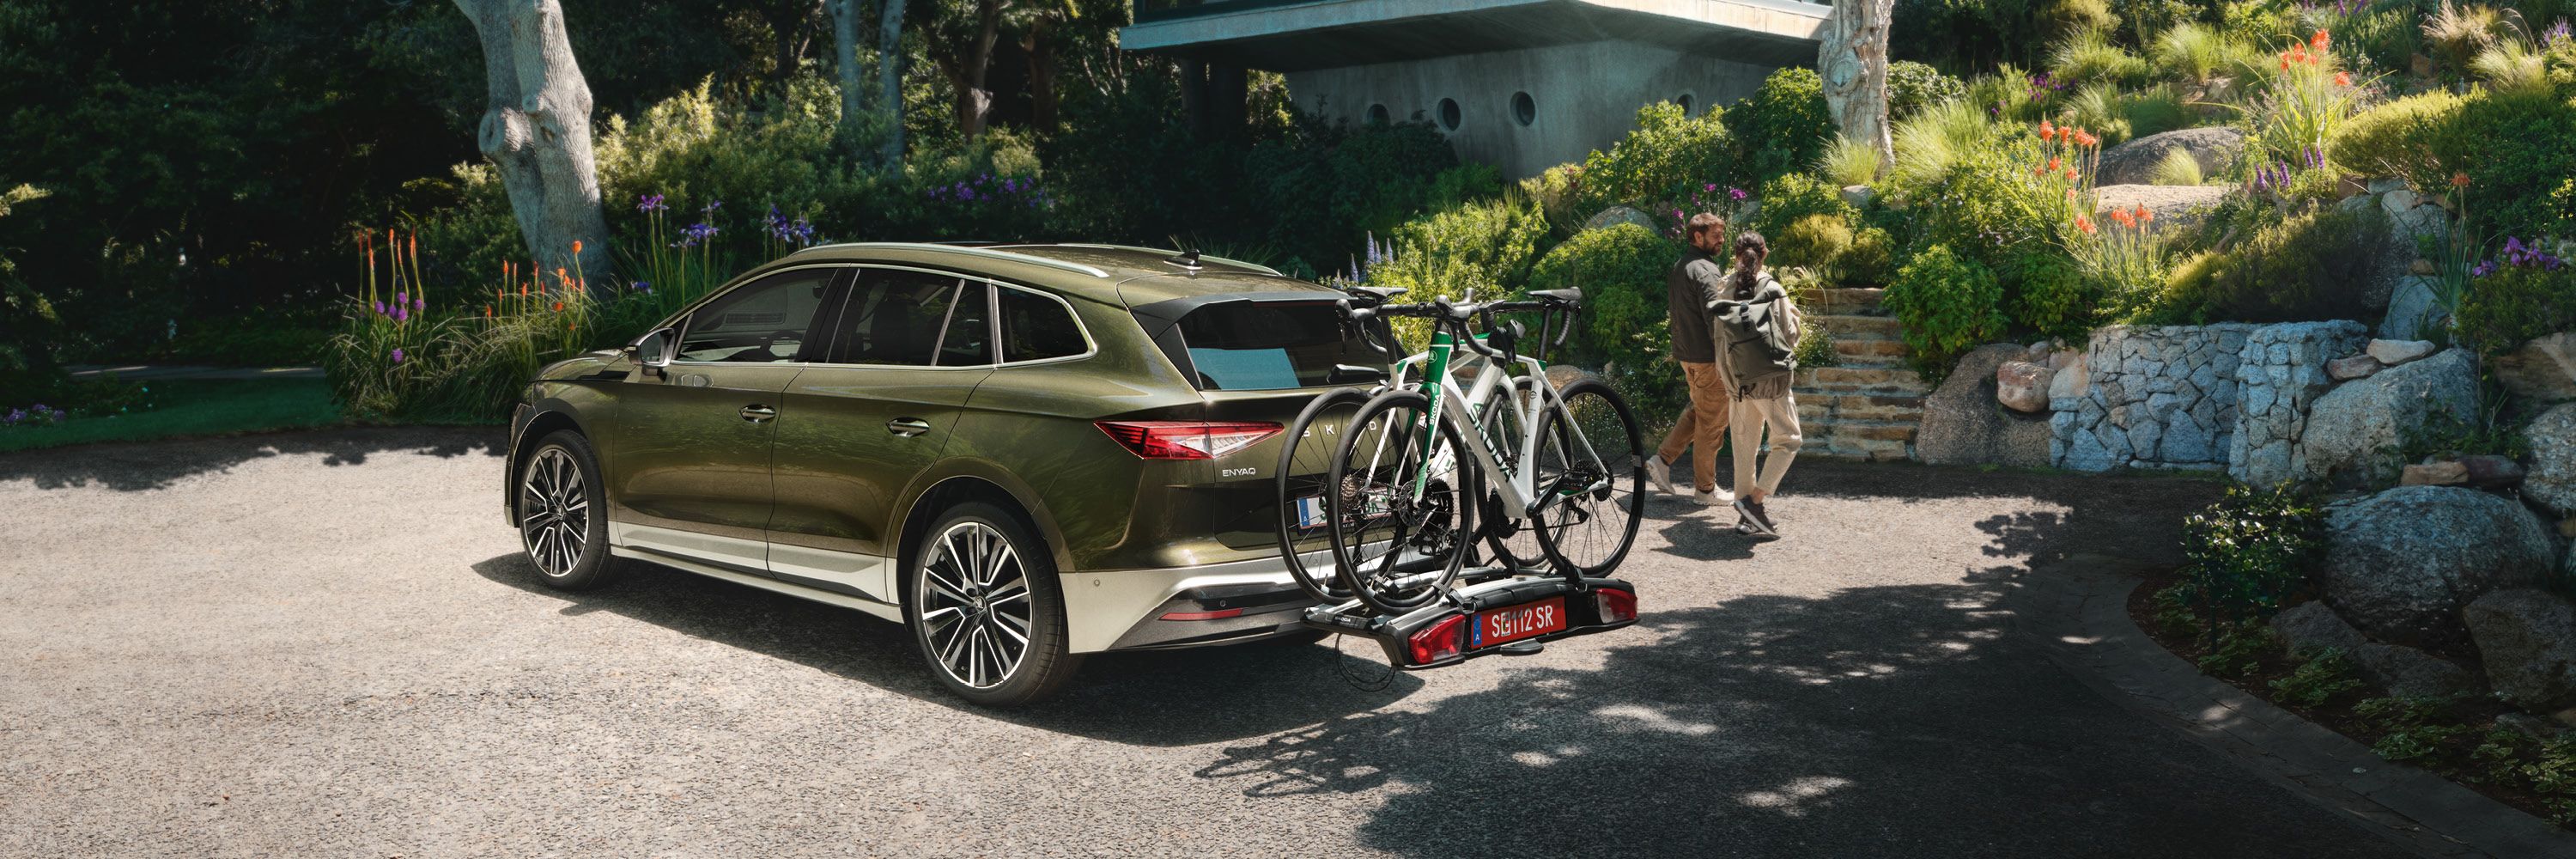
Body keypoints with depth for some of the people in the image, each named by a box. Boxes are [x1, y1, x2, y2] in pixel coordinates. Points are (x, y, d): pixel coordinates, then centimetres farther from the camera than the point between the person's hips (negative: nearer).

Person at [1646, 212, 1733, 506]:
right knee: (1712, 421, 2)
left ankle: (1662, 459, 16)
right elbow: (1715, 317, -25)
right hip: (1707, 357, -9)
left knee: (1697, 411, 24)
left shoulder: (1680, 266, 12)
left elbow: (1671, 306, 22)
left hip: (1685, 353, 9)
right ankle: (1705, 488, 10)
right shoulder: (1706, 270, -18)